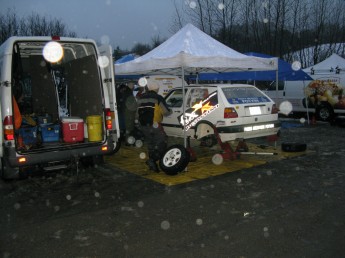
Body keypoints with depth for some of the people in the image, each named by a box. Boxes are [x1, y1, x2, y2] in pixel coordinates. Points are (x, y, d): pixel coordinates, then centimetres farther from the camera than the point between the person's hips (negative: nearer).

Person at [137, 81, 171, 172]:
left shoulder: (141, 98, 14)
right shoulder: (158, 98, -5)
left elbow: (138, 112, 21)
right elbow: (166, 112, -3)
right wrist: (170, 111, 18)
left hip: (143, 125, 7)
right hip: (153, 125, -7)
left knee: (150, 144, 18)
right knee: (162, 141, 1)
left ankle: (152, 164, 22)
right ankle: (152, 159, -13)